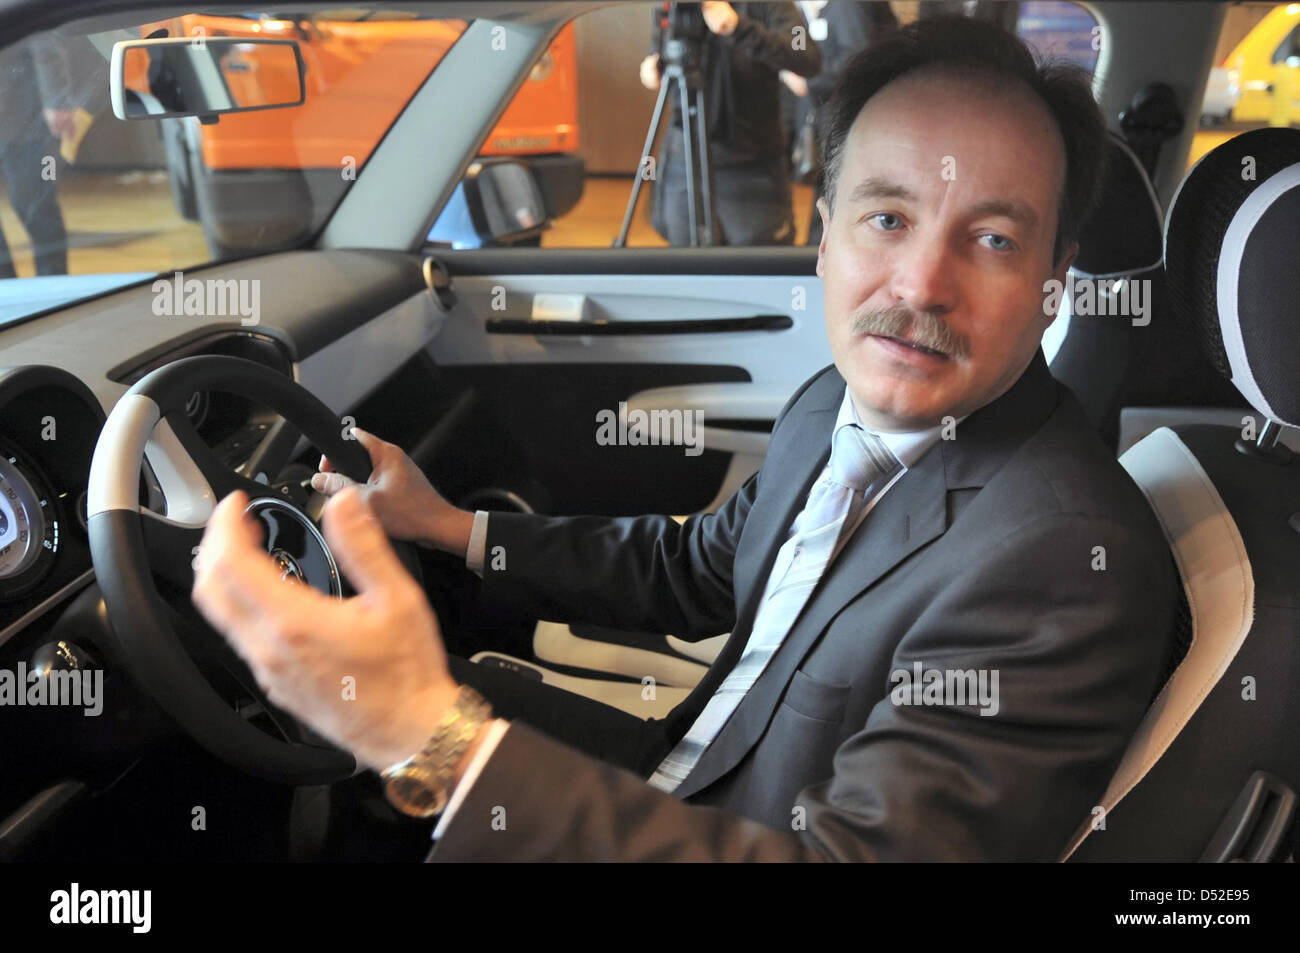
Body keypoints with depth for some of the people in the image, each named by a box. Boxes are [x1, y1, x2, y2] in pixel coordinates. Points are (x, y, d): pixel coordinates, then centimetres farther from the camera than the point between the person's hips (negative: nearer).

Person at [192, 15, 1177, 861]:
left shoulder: (1072, 560, -31)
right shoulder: (838, 408, -3)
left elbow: (860, 848, -37)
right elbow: (694, 571, 12)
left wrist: (437, 742, -46)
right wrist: (450, 524, 9)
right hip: (688, 778, 7)